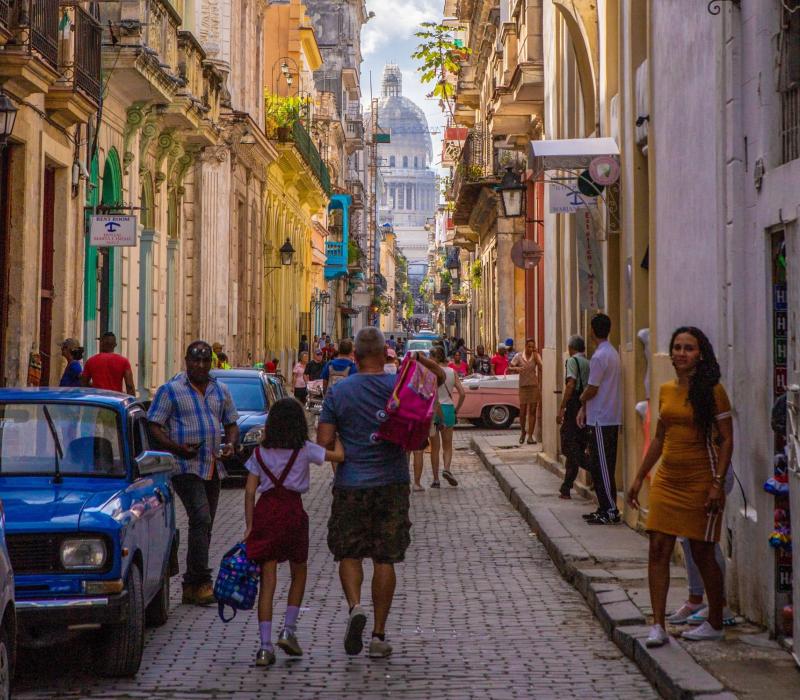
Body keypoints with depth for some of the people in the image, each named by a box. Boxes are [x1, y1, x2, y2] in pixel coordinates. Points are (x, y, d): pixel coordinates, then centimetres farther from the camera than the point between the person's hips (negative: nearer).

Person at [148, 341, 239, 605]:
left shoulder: (220, 391, 14)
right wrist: (177, 448, -20)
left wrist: (231, 444, 0)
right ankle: (201, 581, -16)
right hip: (186, 466, -6)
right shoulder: (170, 390, -3)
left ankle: (191, 586, 16)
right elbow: (153, 426, -6)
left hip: (213, 468, 6)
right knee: (201, 519, -19)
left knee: (204, 525, 8)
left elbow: (231, 424, 22)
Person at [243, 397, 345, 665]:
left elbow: (250, 491, 2)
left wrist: (249, 527, 3)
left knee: (267, 579, 2)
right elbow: (339, 455, -6)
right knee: (299, 573, 21)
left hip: (265, 511, 2)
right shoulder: (304, 450, -1)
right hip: (292, 511, -2)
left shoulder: (259, 453, 6)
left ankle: (265, 645, -4)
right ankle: (288, 630, 14)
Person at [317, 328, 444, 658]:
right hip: (392, 485, 1)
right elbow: (440, 376, 11)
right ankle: (378, 635, 9)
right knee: (385, 559, 7)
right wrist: (422, 361, -2)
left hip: (350, 485, -1)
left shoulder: (338, 392, -4)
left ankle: (354, 606, -15)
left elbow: (324, 442, -6)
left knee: (349, 554, 12)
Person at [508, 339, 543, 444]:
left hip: (534, 386, 1)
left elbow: (541, 368, -12)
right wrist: (516, 369, -23)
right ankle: (523, 432, 26)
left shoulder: (536, 356, 1)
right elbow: (509, 369, -2)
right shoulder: (519, 356, -1)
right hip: (523, 386, -1)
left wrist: (536, 356, -11)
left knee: (532, 411, -1)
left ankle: (530, 436, 0)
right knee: (522, 411, 2)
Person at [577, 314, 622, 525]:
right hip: (612, 418, 9)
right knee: (600, 465, 14)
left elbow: (592, 390, -15)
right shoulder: (613, 353, 13)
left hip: (601, 420, -9)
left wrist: (582, 399, 6)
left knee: (601, 466, -5)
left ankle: (611, 511, -3)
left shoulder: (599, 357, -17)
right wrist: (584, 409, 12)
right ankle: (604, 508, 17)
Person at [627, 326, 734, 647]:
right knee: (658, 549, -2)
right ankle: (658, 626, -1)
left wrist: (717, 483, -16)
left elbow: (726, 440, -8)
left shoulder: (712, 391, -8)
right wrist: (639, 477, 17)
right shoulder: (666, 390, 9)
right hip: (667, 479, 6)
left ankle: (715, 624, 20)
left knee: (702, 553, 4)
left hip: (700, 481, -5)